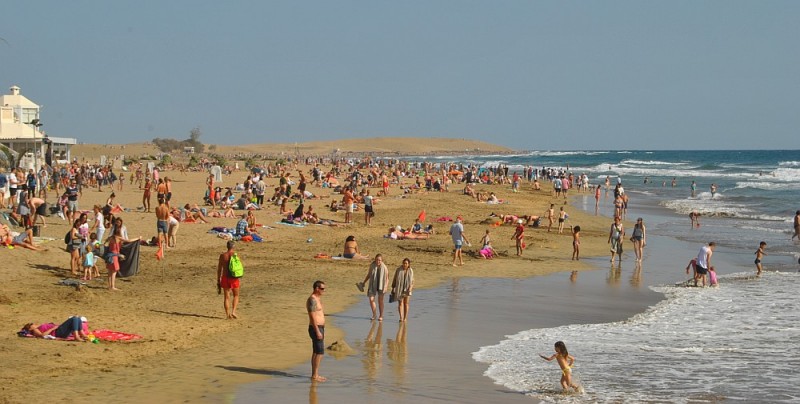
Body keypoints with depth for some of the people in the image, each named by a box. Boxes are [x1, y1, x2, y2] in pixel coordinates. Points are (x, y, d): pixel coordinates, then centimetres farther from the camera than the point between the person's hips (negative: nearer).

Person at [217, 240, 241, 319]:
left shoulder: (222, 255, 1)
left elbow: (219, 269, 4)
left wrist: (218, 281, 10)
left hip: (225, 278, 2)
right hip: (234, 278, -2)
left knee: (226, 297, 9)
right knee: (236, 296, 14)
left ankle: (228, 314, 6)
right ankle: (233, 311, -1)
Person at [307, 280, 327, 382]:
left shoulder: (318, 299, 14)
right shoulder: (312, 300, -18)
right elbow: (313, 317, -22)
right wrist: (318, 332, -24)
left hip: (319, 328, 10)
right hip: (316, 328, -10)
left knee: (316, 352, 12)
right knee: (320, 352, -10)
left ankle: (315, 375, 17)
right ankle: (314, 376, -9)